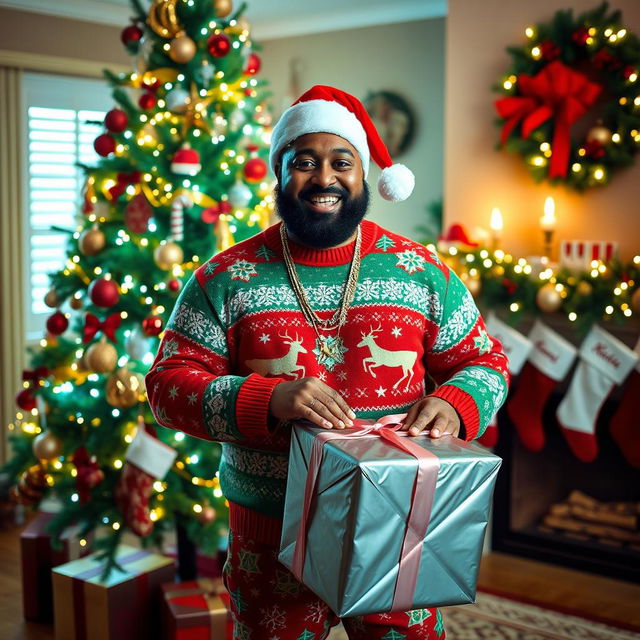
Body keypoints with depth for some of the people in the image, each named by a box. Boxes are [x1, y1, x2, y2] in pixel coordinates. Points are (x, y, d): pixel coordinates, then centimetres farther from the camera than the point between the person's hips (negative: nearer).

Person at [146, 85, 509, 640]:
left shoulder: (421, 271, 3)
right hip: (271, 534, -1)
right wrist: (265, 400, -24)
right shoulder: (227, 279, -2)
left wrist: (454, 404, -15)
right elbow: (169, 385, -6)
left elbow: (485, 360, 8)